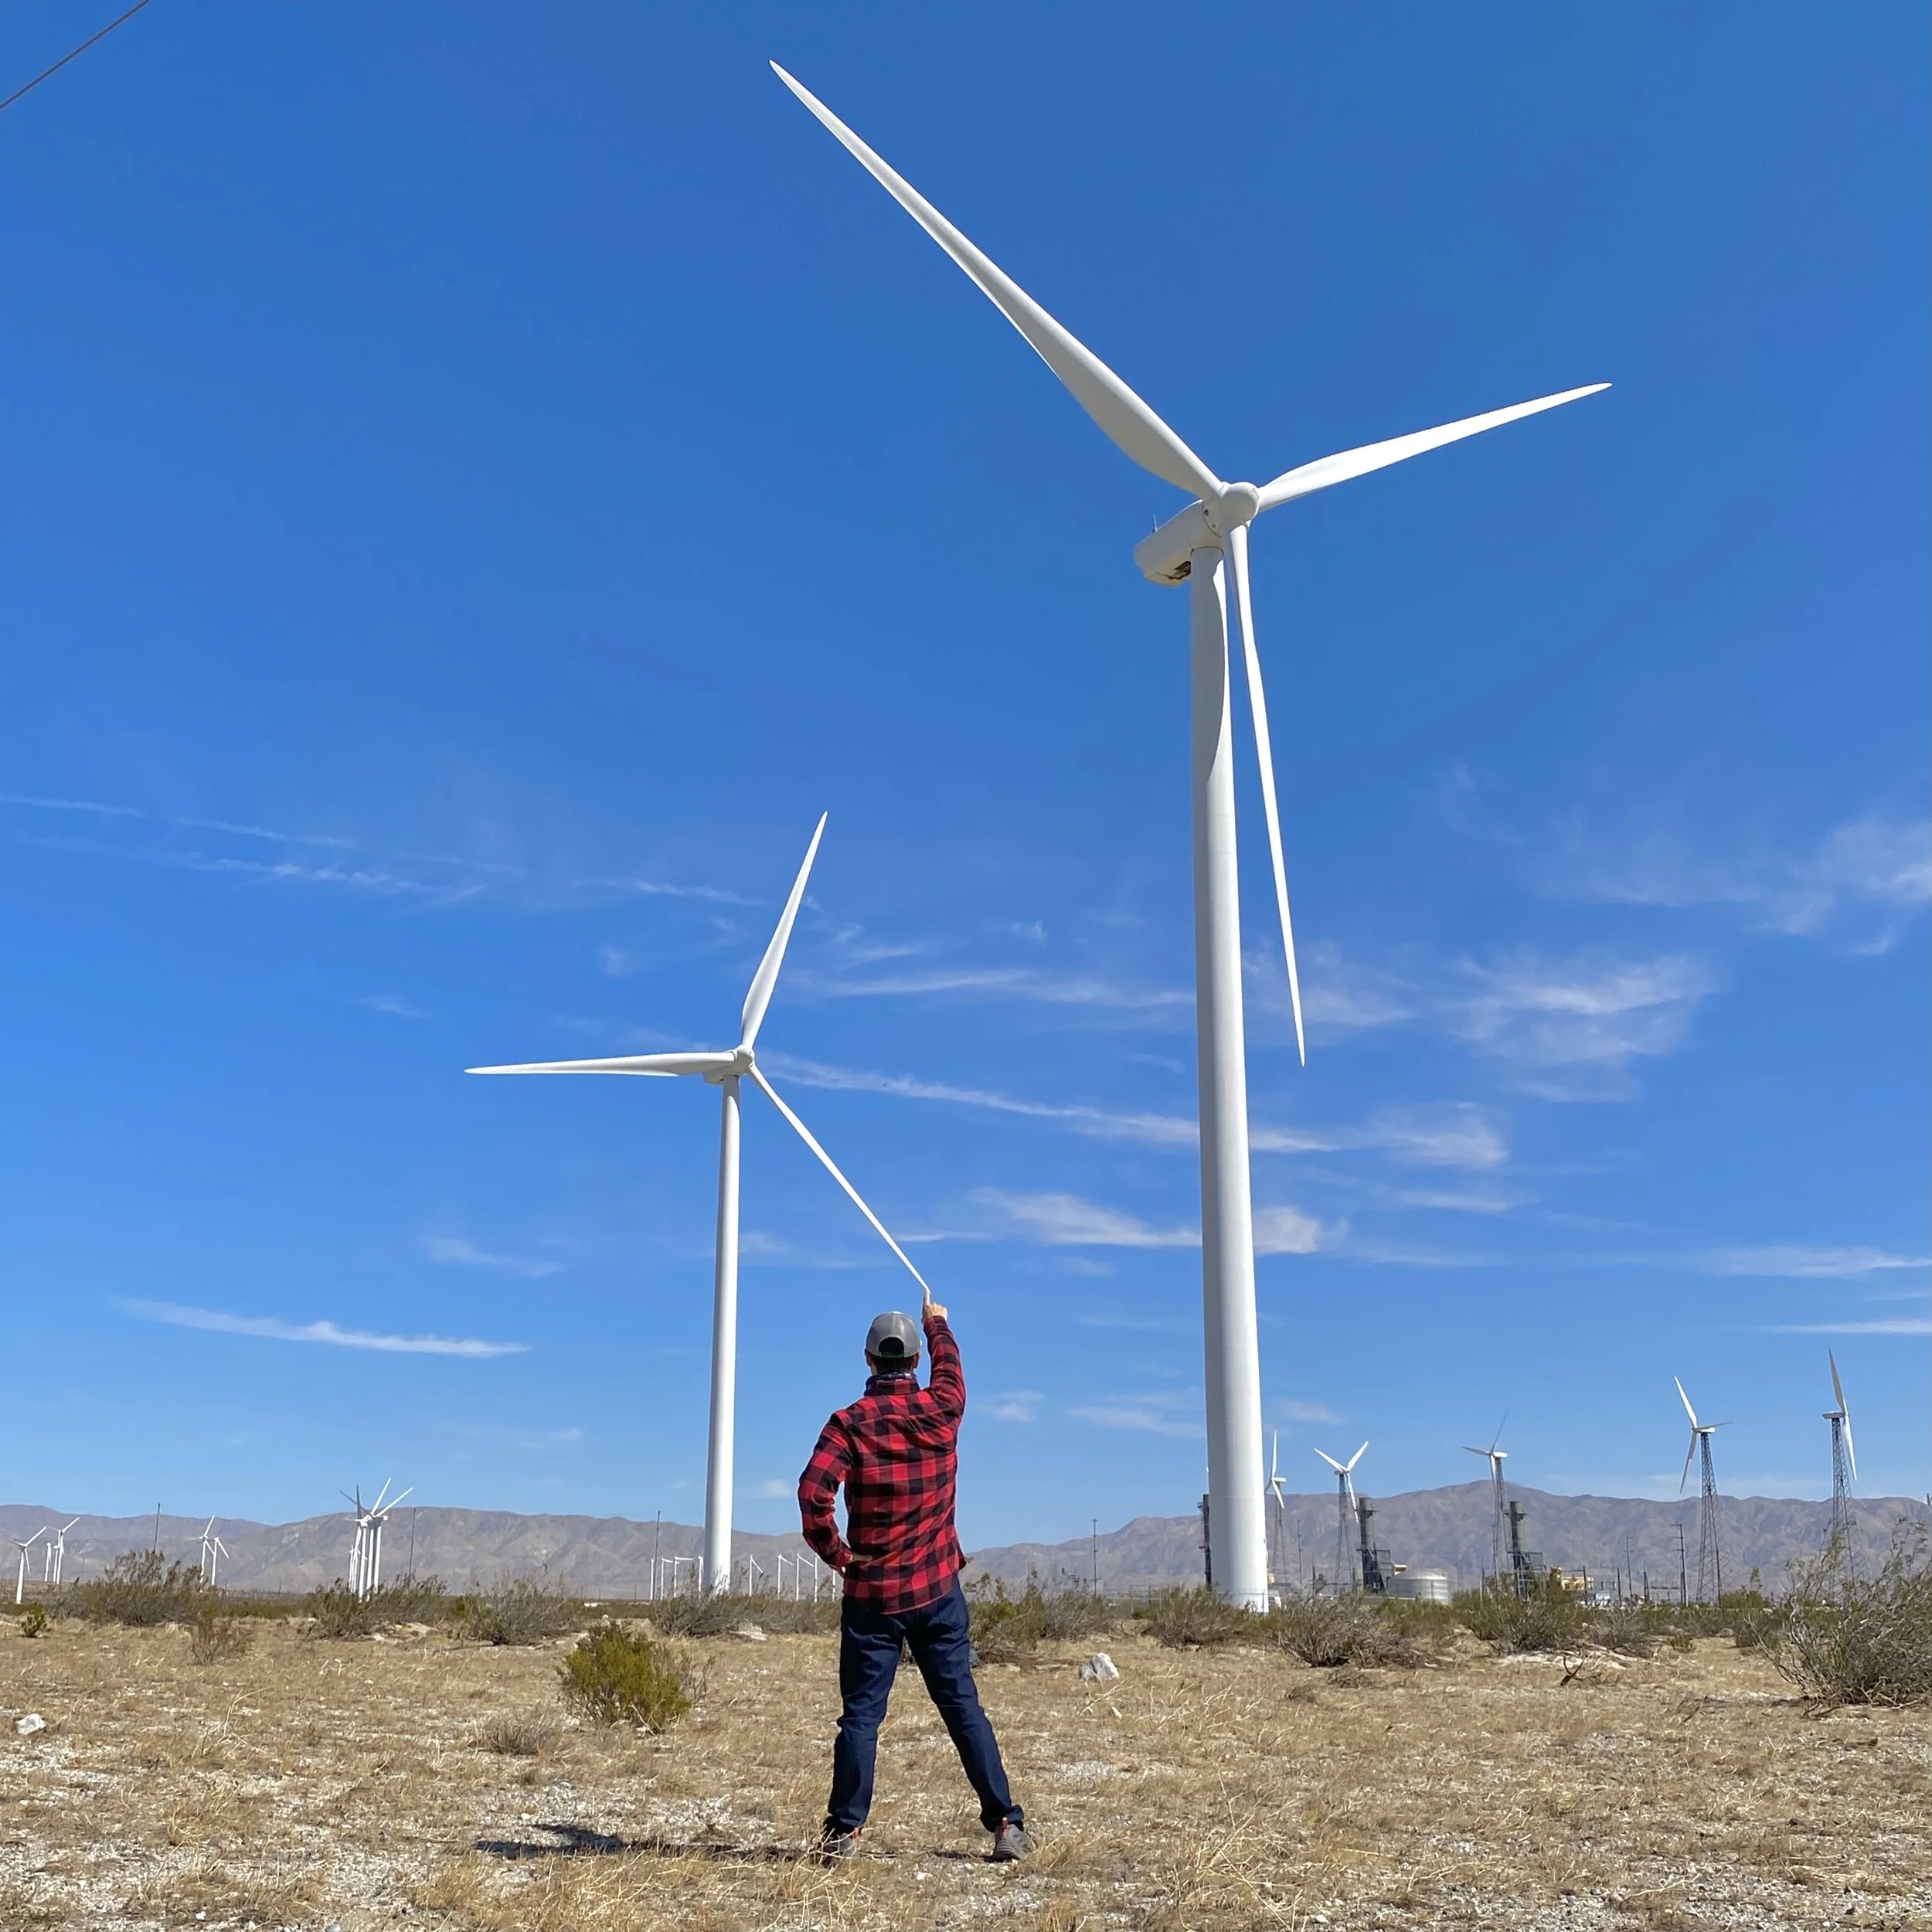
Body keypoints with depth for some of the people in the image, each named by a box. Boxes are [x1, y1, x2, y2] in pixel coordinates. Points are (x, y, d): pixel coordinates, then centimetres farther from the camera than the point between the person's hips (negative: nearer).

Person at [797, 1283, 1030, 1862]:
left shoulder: (849, 1423, -8)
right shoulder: (940, 1411, -2)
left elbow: (813, 1493, -21)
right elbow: (950, 1367, 21)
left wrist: (835, 1552, -7)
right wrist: (937, 1322, 39)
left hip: (871, 1595, -2)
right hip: (937, 1591, 2)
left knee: (861, 1713, 5)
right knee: (963, 1706, 5)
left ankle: (844, 1830, 7)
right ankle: (1006, 1824, 4)